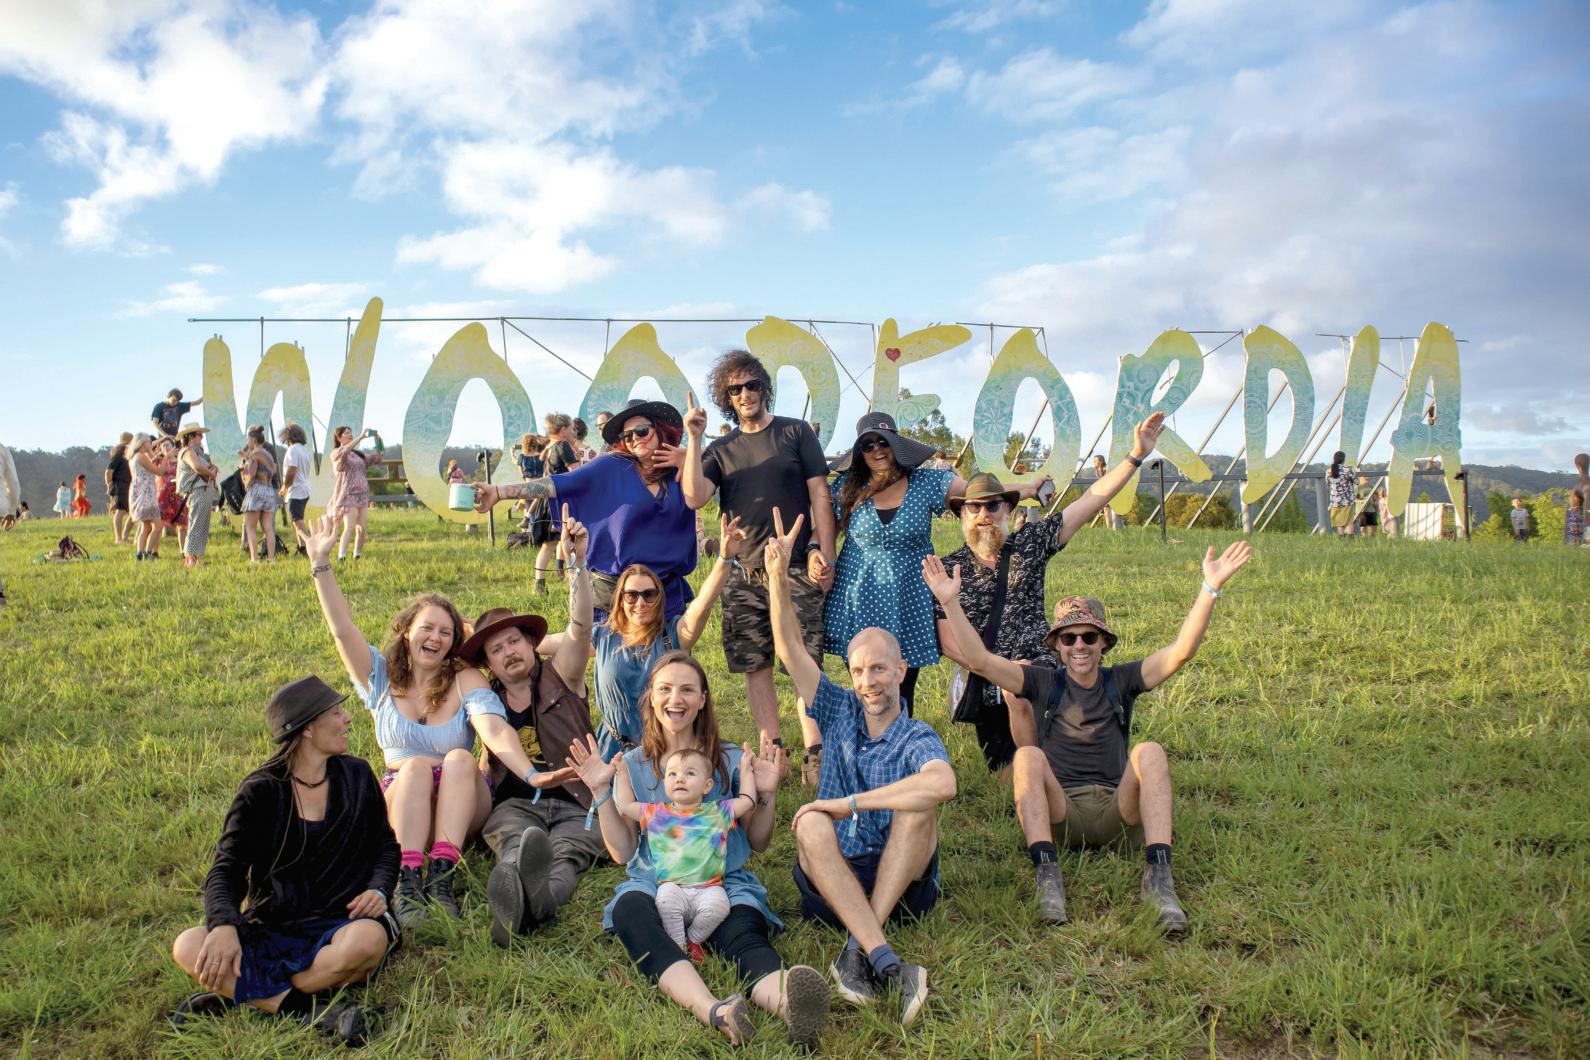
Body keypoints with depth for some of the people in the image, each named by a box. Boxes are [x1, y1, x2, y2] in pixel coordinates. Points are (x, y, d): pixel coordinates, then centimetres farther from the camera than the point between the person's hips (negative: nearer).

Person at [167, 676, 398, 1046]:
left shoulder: (357, 776, 7)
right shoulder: (260, 792, 1)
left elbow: (386, 845, 15)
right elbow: (227, 870, -5)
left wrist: (378, 890, -8)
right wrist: (224, 924, -27)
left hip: (340, 923, 0)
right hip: (272, 929, 0)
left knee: (368, 939, -36)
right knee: (188, 947, -27)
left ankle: (242, 993, -19)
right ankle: (315, 1011, -32)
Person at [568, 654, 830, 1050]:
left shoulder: (731, 761, 12)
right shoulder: (632, 766, 13)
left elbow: (758, 842, 14)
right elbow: (623, 852, 9)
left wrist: (767, 794, -4)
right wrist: (601, 792, -2)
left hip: (727, 883, 0)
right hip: (653, 883, 0)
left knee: (745, 936, -35)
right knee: (630, 911, -37)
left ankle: (786, 1005, -68)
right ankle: (713, 1011, -62)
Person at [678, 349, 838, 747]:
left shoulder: (795, 432, 5)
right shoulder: (720, 449, 12)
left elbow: (820, 497, 1)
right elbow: (694, 497, -4)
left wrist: (822, 551, -9)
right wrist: (693, 438, -6)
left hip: (797, 569, -3)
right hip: (745, 575, 4)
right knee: (756, 666, 7)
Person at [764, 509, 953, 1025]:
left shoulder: (918, 737, -1)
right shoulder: (840, 713, 11)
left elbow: (944, 784, -26)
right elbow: (790, 651, 0)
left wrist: (851, 802, -23)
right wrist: (778, 577, -15)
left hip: (904, 885, -2)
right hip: (832, 885, 2)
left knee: (920, 799, -26)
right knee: (811, 825, -28)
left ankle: (859, 950, -33)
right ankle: (885, 962, -43)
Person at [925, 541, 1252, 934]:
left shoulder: (1121, 680, 10)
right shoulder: (1044, 683, 9)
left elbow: (1181, 651, -3)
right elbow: (980, 660, -3)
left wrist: (1210, 587, -13)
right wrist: (950, 603, -13)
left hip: (1119, 812, 1)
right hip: (1059, 813, 0)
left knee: (1150, 751, -24)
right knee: (1028, 756, -26)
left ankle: (1158, 874, -35)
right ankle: (1046, 872, -38)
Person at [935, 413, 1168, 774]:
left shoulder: (1030, 542, 3)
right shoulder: (949, 568, 0)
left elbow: (1092, 500, -1)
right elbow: (949, 641, -6)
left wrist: (1136, 455, -9)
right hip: (984, 688, 0)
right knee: (1008, 774, 2)